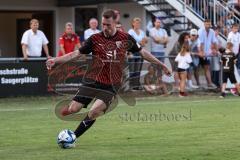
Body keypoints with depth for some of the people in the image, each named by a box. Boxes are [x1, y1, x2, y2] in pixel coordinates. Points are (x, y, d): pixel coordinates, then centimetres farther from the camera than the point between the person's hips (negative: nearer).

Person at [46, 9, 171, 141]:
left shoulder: (126, 38, 0)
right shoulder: (95, 39, -2)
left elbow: (142, 52, 12)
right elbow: (77, 54, 1)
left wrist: (161, 64, 15)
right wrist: (55, 60, -9)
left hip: (111, 85, -1)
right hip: (92, 81, 1)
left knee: (94, 113, -20)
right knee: (71, 110, -12)